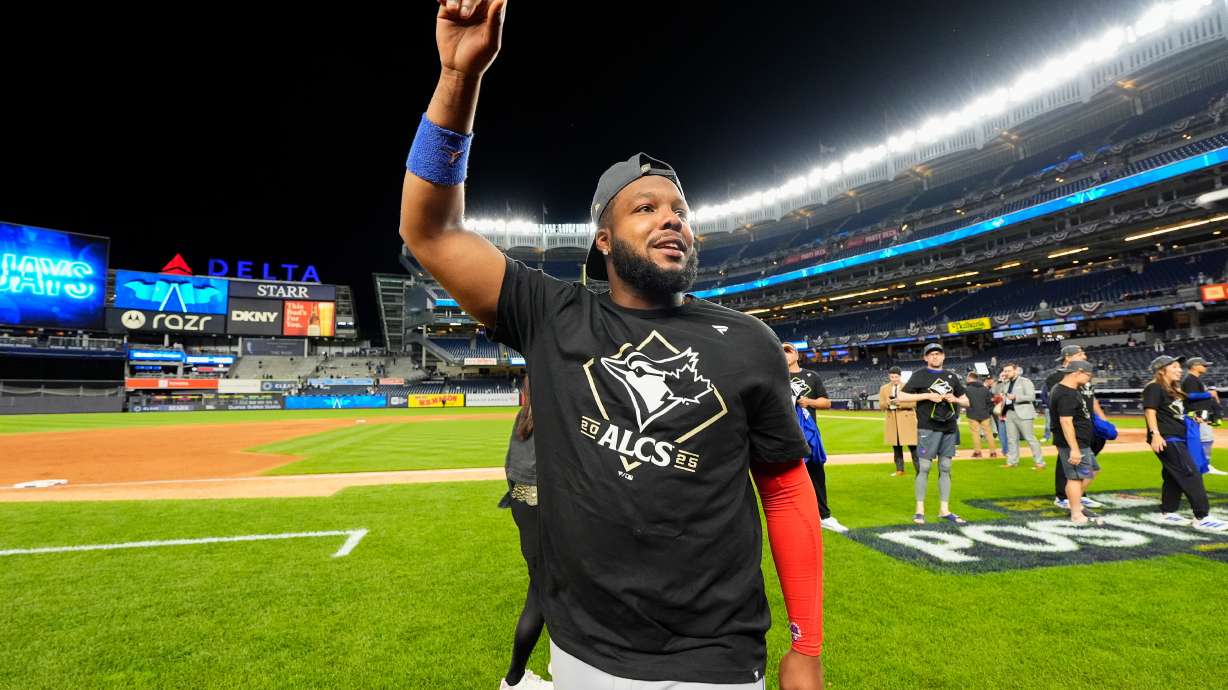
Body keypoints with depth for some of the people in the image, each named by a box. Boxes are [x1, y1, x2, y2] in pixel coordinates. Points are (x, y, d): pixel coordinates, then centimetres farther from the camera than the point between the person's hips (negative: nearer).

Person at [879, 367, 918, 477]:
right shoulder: (884, 388, 7)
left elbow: (913, 403, -6)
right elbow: (881, 405, 4)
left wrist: (900, 403, -20)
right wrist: (888, 403, -17)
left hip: (907, 419, -3)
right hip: (892, 420, 3)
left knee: (912, 446, -5)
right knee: (896, 447, 7)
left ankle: (919, 470, 2)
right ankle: (899, 470, 15)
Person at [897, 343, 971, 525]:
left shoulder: (951, 376, 15)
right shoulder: (920, 375, 0)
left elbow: (966, 401, 18)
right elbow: (902, 397, -8)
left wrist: (955, 399, -4)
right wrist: (928, 395, -15)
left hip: (950, 429, 5)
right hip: (928, 429, -5)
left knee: (945, 468, 9)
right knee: (923, 467, -4)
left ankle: (944, 510, 16)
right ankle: (920, 510, 3)